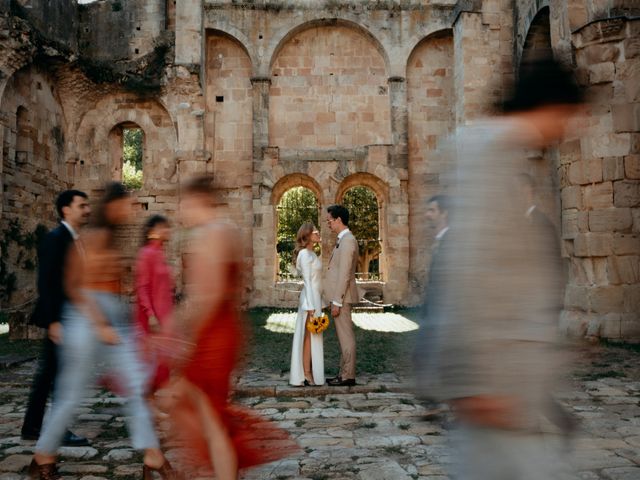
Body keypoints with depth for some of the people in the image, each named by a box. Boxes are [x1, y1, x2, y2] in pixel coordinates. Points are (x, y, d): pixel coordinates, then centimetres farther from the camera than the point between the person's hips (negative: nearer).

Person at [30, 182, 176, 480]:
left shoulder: (109, 238, 14)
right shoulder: (95, 236, -11)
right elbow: (77, 287, -15)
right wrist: (99, 325, -19)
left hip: (115, 322, 9)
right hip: (88, 321, -9)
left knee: (136, 388, 2)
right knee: (71, 395, 5)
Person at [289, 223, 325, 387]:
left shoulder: (311, 254, 16)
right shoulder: (304, 254, -13)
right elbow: (307, 281, -17)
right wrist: (311, 306, -20)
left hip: (315, 298, 9)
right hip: (310, 299, -9)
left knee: (312, 337, 11)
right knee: (309, 336, -5)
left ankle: (308, 372, 16)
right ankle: (307, 375, 1)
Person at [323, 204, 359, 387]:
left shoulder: (347, 241, -16)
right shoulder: (344, 240, 16)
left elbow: (344, 275, -20)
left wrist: (337, 302, -20)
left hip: (342, 297, -10)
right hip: (340, 296, 10)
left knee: (345, 336, -4)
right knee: (343, 336, 13)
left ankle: (348, 376, 3)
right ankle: (344, 373, 21)